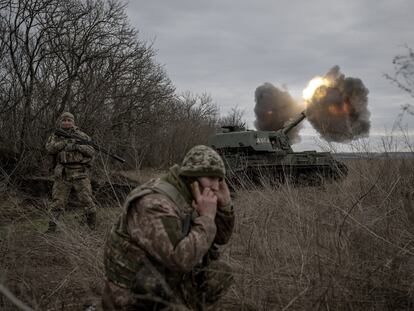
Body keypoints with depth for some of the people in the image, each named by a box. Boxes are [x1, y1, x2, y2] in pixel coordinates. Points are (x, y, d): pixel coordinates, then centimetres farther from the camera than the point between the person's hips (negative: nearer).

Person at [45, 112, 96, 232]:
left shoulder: (81, 135, 7)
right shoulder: (55, 136, 10)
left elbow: (91, 151, 0)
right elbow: (50, 149, -8)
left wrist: (78, 146, -16)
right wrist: (65, 142, -18)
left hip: (80, 173, -1)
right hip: (62, 174, 1)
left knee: (87, 200, -2)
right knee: (58, 202, 2)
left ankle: (93, 227, 9)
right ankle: (52, 227, 10)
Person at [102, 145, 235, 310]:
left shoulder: (186, 198, 2)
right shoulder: (155, 204, -28)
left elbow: (220, 237, 10)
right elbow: (181, 259, -35)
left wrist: (224, 203, -6)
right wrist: (206, 218, -26)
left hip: (164, 284, 9)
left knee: (219, 273, 6)